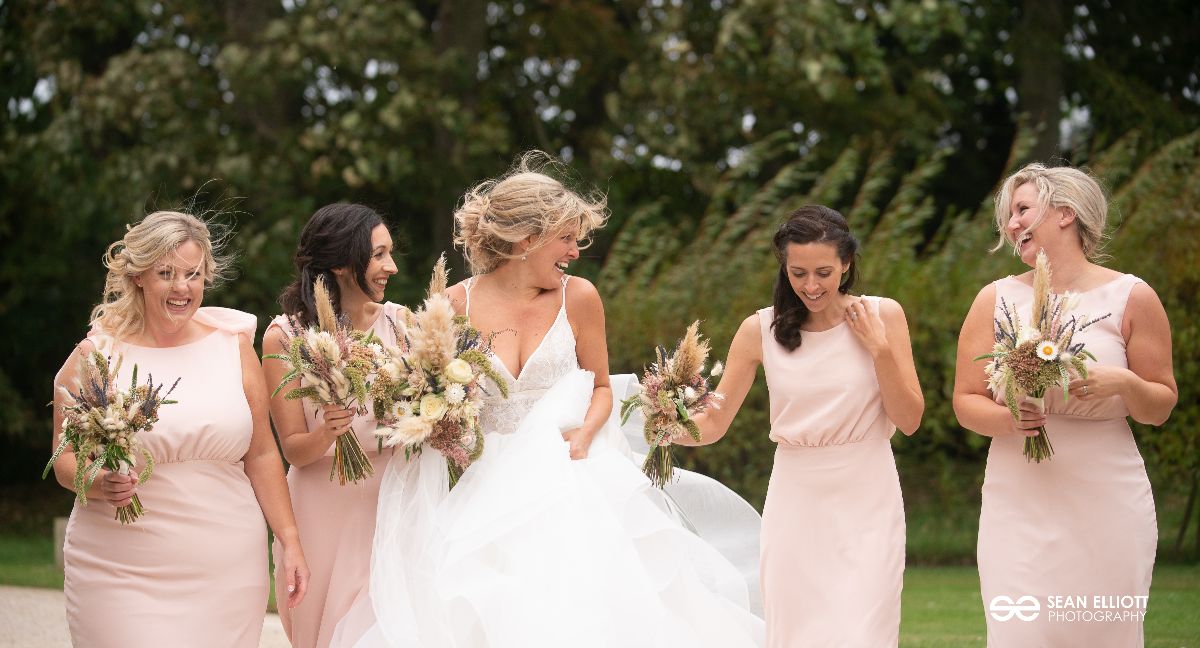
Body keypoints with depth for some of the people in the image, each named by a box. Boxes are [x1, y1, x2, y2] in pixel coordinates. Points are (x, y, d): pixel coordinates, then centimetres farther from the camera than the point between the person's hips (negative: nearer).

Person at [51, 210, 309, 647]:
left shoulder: (233, 345, 7)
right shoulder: (94, 356, 1)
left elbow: (261, 455, 10)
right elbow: (66, 462, 2)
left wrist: (289, 542, 6)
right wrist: (101, 483, -19)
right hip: (123, 574, -2)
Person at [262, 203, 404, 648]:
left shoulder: (398, 323, -1)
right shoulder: (285, 337, -6)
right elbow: (293, 448, -5)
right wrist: (327, 434, -24)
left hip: (393, 499, 2)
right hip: (325, 509, -2)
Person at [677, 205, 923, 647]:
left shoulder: (882, 316, -2)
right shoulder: (761, 329, -2)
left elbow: (909, 420, -3)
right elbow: (713, 424, -1)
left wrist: (879, 347, -12)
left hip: (866, 504, -1)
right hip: (796, 505, 1)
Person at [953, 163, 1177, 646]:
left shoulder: (1131, 297, 1)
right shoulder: (996, 300, 5)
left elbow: (1160, 408, 5)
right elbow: (965, 402, 6)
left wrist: (1124, 384, -16)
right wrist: (1008, 420, -15)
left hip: (1107, 500, -1)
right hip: (1021, 501, 1)